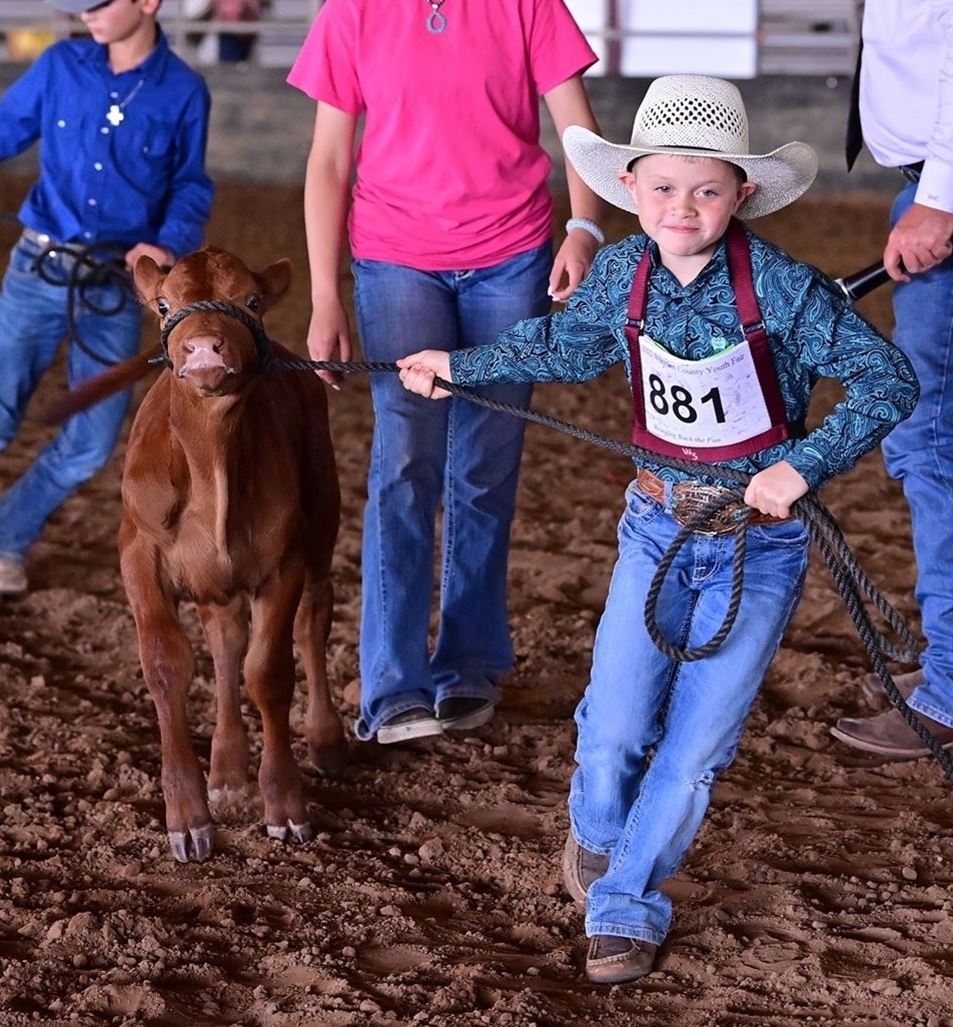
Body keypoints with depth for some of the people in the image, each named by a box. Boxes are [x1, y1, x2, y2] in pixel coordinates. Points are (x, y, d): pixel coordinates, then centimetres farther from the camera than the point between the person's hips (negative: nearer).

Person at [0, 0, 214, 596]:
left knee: (90, 445, 3)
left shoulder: (183, 92, -3)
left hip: (117, 285, 0)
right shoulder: (61, 66, 0)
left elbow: (191, 188, 4)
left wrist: (170, 243, -15)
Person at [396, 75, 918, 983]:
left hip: (759, 540, -3)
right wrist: (461, 366, 25)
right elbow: (565, 346, 18)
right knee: (613, 729, -4)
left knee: (696, 742, -4)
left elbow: (889, 381, -15)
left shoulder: (781, 287, -18)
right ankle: (597, 835, 29)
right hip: (657, 530, 3)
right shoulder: (620, 276, -5)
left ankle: (625, 902, 15)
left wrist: (802, 465, -24)